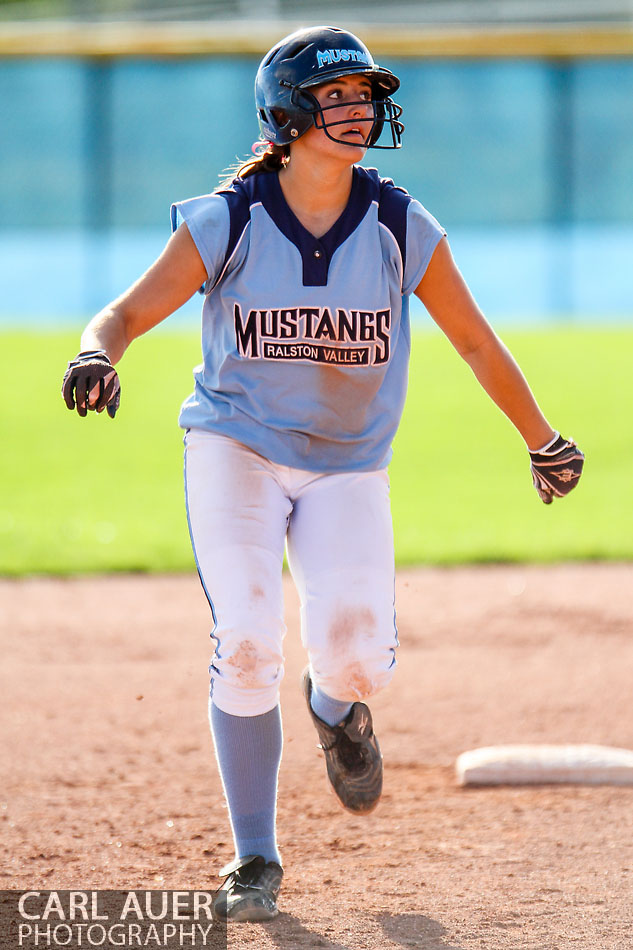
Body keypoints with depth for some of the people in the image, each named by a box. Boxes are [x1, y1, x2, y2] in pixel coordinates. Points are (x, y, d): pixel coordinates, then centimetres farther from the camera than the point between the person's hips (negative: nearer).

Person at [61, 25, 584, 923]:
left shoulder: (402, 228, -8)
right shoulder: (227, 222, -12)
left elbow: (476, 342, 4)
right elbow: (125, 315, -14)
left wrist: (544, 441, 11)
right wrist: (97, 355, -38)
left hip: (349, 469, 1)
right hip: (235, 448, -1)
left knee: (358, 658, -17)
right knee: (246, 644, -18)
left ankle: (338, 706, 24)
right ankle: (254, 862, -1)